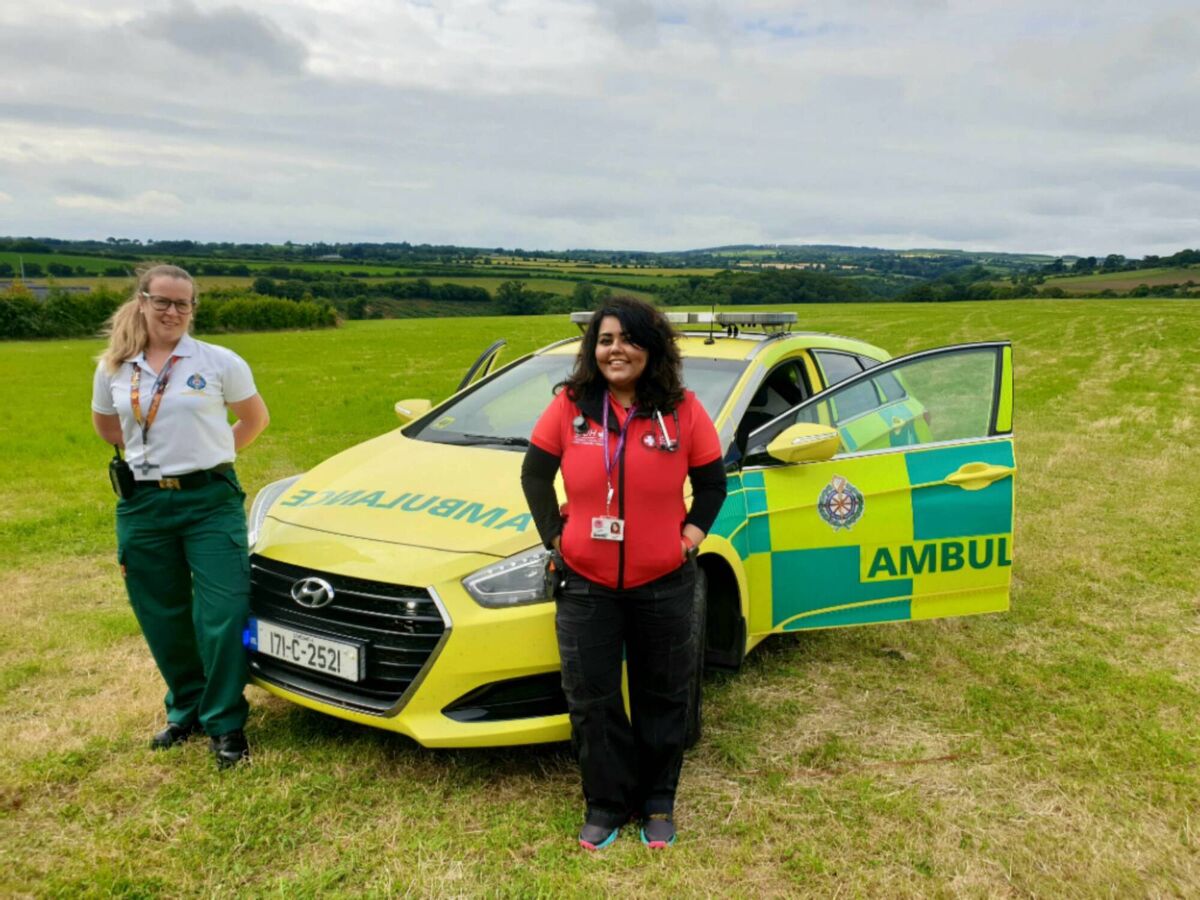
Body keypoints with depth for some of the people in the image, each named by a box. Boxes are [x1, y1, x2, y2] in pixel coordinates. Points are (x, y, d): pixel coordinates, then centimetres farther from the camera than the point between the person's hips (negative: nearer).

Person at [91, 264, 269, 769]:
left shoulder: (220, 362, -3)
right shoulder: (113, 369, 5)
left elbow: (255, 419, 9)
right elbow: (105, 426, 22)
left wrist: (208, 453, 8)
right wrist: (157, 451, 13)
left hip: (210, 500, -3)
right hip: (143, 505, 3)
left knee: (223, 614, -6)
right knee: (163, 619, 12)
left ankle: (225, 723, 8)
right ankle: (185, 709, 31)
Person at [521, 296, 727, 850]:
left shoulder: (683, 410, -5)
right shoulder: (569, 406, -4)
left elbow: (712, 481, 5)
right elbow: (534, 474, 4)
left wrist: (694, 530, -6)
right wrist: (554, 533, -4)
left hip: (664, 585, 0)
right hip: (585, 585, 1)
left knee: (662, 699, 13)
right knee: (591, 701, 8)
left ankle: (658, 803, 33)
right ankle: (606, 805, 27)